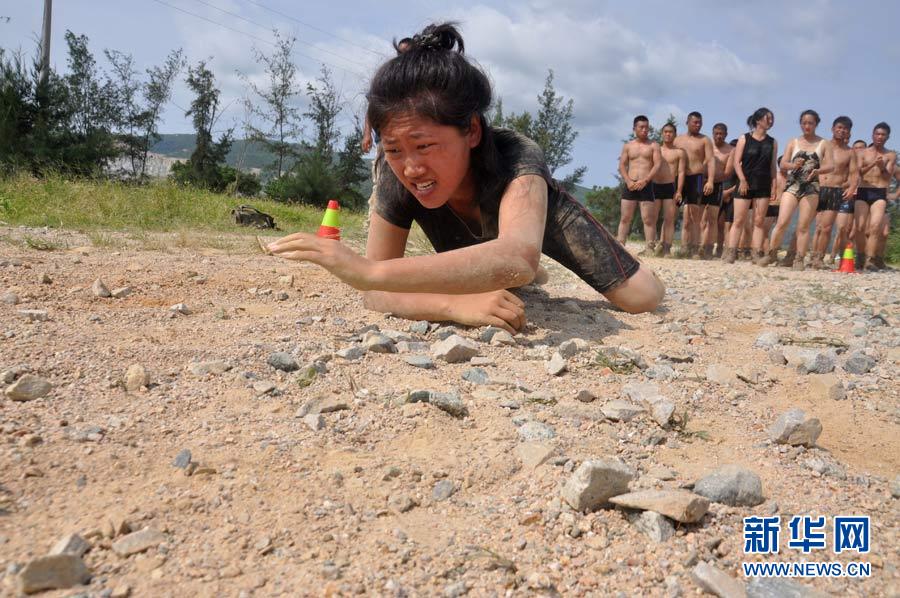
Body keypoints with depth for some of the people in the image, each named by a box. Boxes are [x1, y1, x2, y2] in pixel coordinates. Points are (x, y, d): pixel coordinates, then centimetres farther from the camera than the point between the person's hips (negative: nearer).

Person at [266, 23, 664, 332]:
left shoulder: (516, 157, -49)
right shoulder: (398, 178, -38)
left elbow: (518, 258, -71)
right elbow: (375, 295, -37)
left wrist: (369, 271, -79)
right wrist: (456, 303, -58)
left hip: (537, 219, -3)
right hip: (475, 240, 3)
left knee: (643, 300, -5)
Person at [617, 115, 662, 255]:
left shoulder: (653, 146, 7)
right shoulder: (628, 146, 14)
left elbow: (657, 165, -3)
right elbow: (622, 166, 8)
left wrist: (645, 181, -15)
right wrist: (628, 181, -9)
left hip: (646, 186, -2)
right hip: (630, 186, 2)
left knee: (648, 219, -6)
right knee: (625, 218, 0)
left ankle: (649, 248, -5)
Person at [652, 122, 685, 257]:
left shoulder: (679, 152, 7)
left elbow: (681, 172, 0)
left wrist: (679, 191, -10)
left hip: (671, 187, -2)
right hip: (655, 186, 2)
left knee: (669, 219, -5)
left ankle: (667, 249, -5)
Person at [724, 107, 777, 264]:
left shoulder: (772, 142, 11)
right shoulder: (744, 139, 2)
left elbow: (773, 166, 11)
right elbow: (737, 162, -2)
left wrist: (773, 186, 2)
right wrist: (742, 180, -13)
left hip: (763, 186, 3)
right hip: (745, 184, -3)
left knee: (759, 221, 1)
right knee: (739, 220, -5)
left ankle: (757, 254, 2)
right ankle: (730, 253, -5)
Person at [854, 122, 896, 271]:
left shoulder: (891, 155, 8)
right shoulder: (863, 152, 9)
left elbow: (888, 178, 0)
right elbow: (858, 172, -3)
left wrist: (882, 168, -20)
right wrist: (872, 164, -19)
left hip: (880, 193, -1)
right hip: (863, 192, 1)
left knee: (875, 227, -16)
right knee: (860, 227, -6)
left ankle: (869, 260, -19)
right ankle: (860, 255, 15)